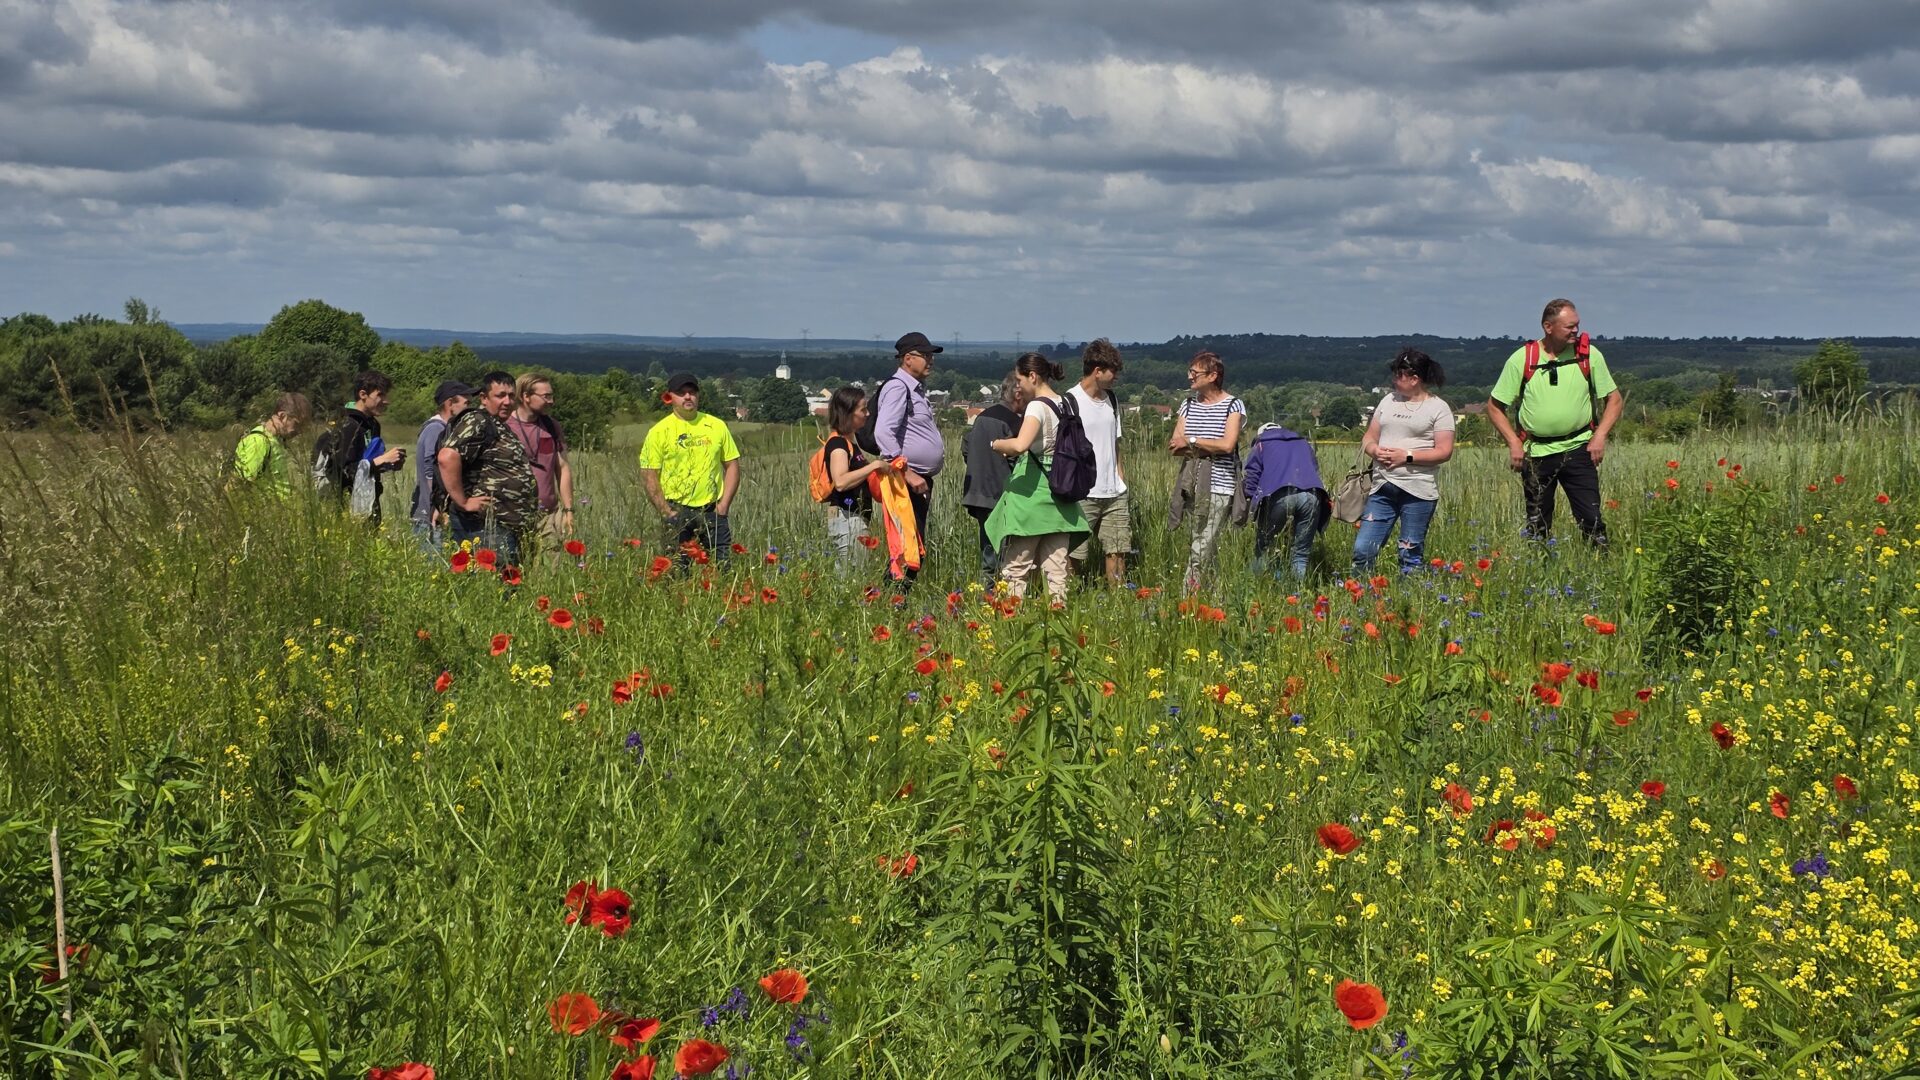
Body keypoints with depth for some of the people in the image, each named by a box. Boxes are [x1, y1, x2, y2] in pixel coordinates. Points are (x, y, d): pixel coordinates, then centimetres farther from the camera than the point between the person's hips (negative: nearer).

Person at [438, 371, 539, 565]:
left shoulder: (500, 427, 20)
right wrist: (462, 502, -21)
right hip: (486, 526, -10)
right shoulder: (477, 422, -12)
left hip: (510, 526, 10)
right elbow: (447, 457, -26)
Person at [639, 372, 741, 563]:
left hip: (712, 511, 2)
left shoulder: (717, 426, 6)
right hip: (677, 511, -2)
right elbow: (649, 476, -3)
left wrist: (723, 506, 0)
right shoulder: (659, 432, -1)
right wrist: (667, 513, -9)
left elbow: (732, 465, 10)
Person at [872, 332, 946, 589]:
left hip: (921, 481, 10)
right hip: (907, 481, -10)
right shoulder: (897, 388, -11)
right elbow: (883, 433, -23)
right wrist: (907, 473, -23)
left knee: (917, 546, 11)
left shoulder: (916, 389, 19)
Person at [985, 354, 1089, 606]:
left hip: (1031, 493, -8)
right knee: (1056, 568, 7)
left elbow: (1020, 445, -30)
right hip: (1059, 492, 8)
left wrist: (996, 444, -10)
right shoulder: (1065, 406, 10)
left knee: (1015, 568, -3)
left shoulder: (1037, 406, -13)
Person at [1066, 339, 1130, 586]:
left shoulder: (1111, 400, 14)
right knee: (1074, 555, -3)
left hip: (1114, 493, 7)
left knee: (1117, 551, 5)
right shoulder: (1071, 402, -9)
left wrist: (1120, 480, 14)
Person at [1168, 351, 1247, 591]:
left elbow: (1227, 445, -14)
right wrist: (1208, 449, -7)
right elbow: (1174, 447, 7)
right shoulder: (1188, 404, 16)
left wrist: (1191, 442, -5)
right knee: (1206, 548, 1)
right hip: (1191, 483, 4)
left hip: (1219, 485, -4)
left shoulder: (1233, 406, 0)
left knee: (1202, 548, -10)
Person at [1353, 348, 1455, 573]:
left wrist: (1407, 456, -15)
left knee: (1411, 554, 0)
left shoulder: (1438, 409, -1)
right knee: (1362, 549, -3)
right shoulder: (1389, 401, 14)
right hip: (1383, 487, 5)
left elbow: (1444, 451, -8)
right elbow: (1368, 438, 17)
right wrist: (1375, 451, -6)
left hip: (1418, 490, -5)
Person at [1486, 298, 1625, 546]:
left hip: (1578, 449, 0)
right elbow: (1495, 406, 5)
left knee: (1591, 518, -8)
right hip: (1535, 453, 1)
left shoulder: (1589, 354, -1)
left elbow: (1614, 399, 8)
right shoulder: (1521, 359, -2)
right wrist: (1513, 442, -6)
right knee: (1537, 525, 7)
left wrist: (1600, 436, -5)